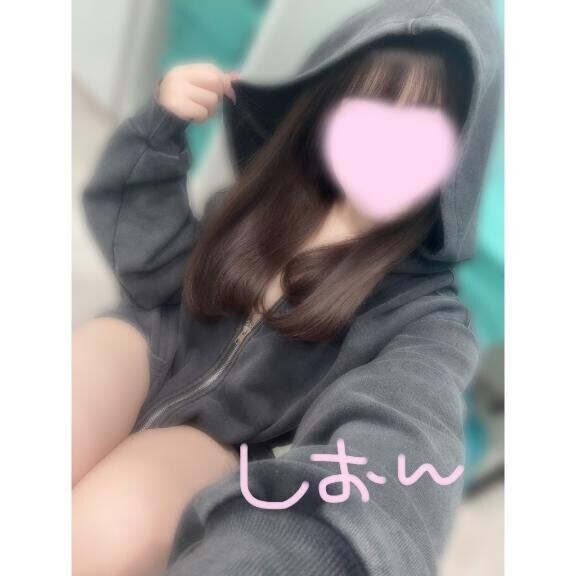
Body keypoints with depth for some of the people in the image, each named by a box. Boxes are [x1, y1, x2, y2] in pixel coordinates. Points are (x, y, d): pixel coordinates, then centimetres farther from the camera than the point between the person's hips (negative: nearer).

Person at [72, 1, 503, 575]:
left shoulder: (423, 312, -15)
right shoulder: (282, 185, -4)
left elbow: (397, 447, -35)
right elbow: (156, 269, -1)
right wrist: (161, 128, -14)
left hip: (218, 438, -1)